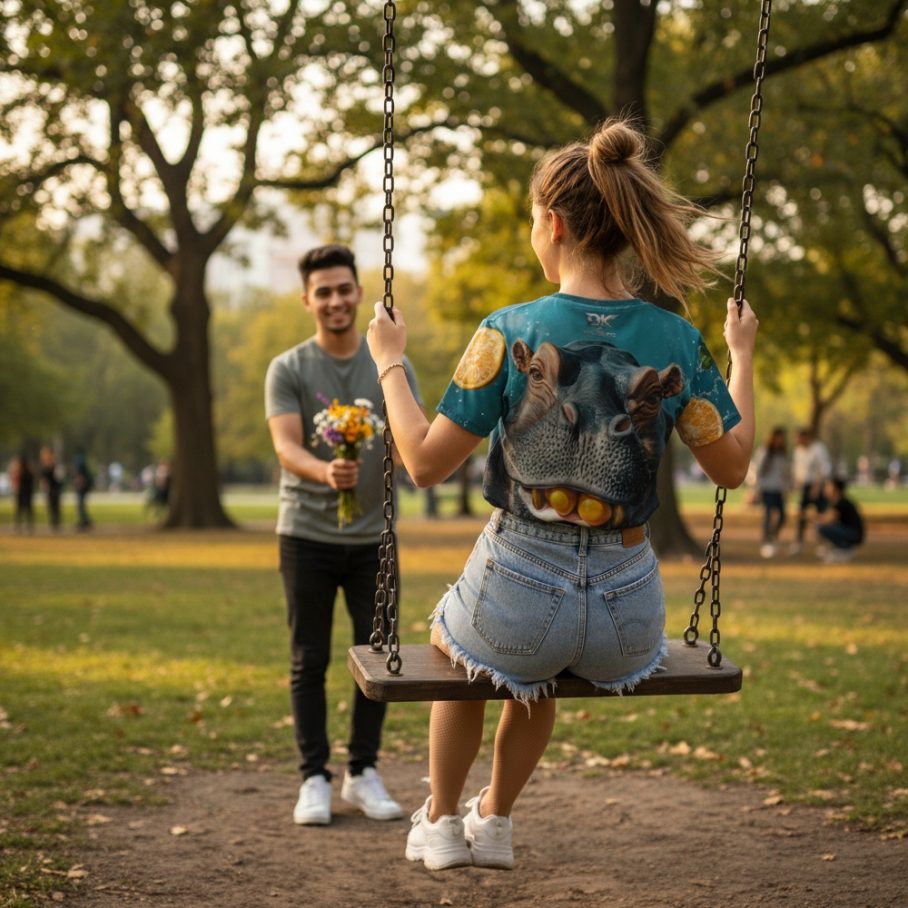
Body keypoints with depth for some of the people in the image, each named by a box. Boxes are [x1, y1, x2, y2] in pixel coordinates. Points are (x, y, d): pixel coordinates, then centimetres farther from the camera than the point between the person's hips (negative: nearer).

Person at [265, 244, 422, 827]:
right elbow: (286, 446, -15)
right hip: (308, 536, -2)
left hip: (372, 536, 2)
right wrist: (324, 472, -36)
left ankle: (365, 774, 19)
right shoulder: (288, 370, -2)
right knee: (309, 662, 3)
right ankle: (314, 779, 12)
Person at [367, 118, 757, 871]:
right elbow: (732, 467, 4)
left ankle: (441, 824, 49)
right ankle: (495, 821, 54)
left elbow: (427, 462, -10)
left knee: (454, 644, 37)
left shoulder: (510, 332, -15)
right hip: (627, 613, 3)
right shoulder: (678, 342, -8)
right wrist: (742, 358, 16)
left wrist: (389, 361, 3)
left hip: (520, 595, -3)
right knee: (535, 675, 40)